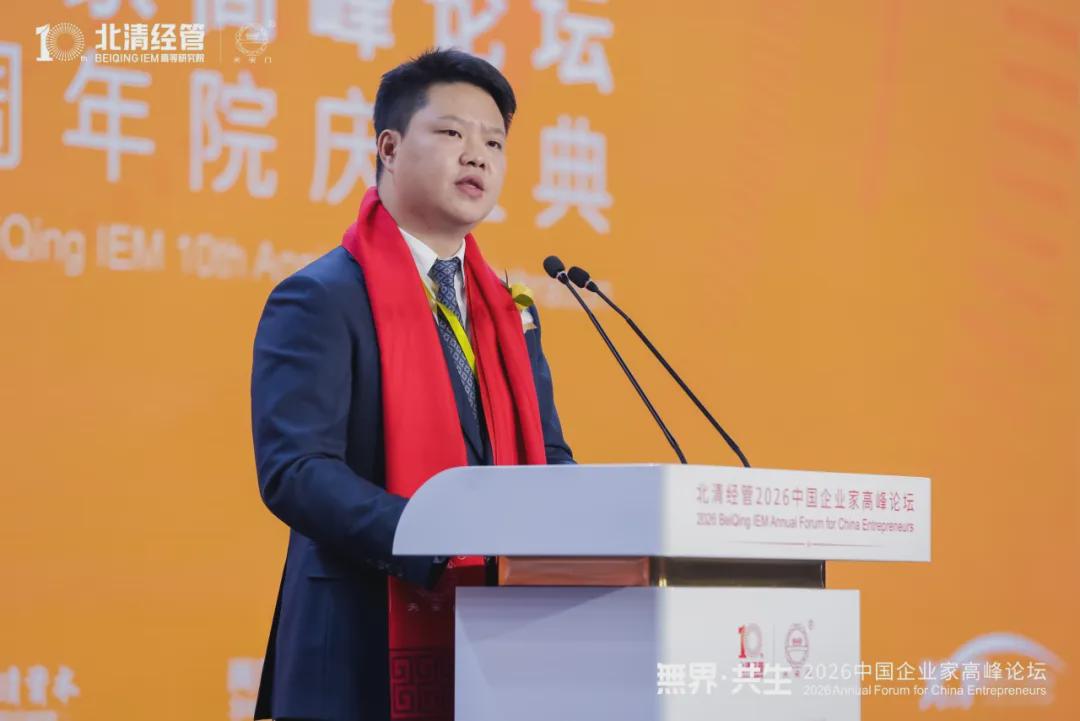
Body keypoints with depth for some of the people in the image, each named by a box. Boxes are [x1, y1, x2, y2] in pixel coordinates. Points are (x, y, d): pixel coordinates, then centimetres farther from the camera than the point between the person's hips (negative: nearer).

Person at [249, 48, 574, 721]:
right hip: (365, 651, -6)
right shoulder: (320, 300, -6)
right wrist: (443, 551, -26)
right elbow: (295, 470, -16)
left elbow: (547, 458, 16)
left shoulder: (510, 313, 16)